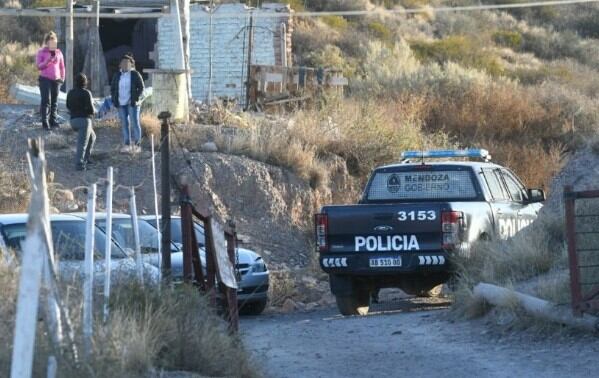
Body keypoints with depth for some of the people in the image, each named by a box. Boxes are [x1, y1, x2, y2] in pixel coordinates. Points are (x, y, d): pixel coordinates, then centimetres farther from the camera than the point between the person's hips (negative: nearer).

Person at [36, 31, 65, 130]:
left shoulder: (58, 52, 8)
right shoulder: (41, 52, -1)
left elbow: (62, 66, 16)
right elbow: (39, 66, -8)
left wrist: (62, 77, 7)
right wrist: (48, 59, -20)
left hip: (56, 80, 4)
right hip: (45, 79, -4)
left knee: (54, 101, 4)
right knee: (46, 101, -8)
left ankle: (53, 120, 10)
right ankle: (45, 122, -8)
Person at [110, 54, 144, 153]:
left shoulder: (135, 74, -2)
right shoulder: (117, 75, 10)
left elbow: (141, 87, -2)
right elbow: (112, 88, 17)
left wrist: (136, 99, -11)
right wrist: (114, 99, 4)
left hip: (132, 103, -4)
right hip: (121, 104, 4)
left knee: (134, 123, -5)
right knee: (124, 124, 4)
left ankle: (137, 144, -3)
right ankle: (126, 145, 7)